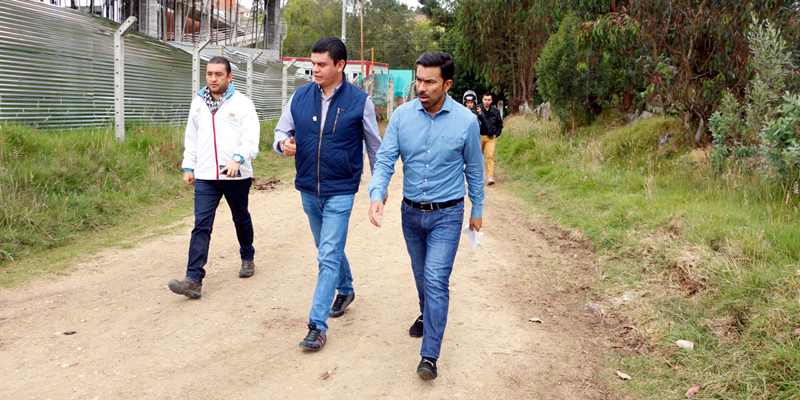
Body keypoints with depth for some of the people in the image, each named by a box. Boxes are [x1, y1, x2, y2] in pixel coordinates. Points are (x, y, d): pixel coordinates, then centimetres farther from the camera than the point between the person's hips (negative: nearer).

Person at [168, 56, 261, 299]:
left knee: (241, 219, 16)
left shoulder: (242, 103, -5)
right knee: (201, 225, -7)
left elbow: (251, 138, -15)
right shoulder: (198, 102, 10)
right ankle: (194, 279, -10)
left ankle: (247, 258, 41)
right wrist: (188, 167, 14)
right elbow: (191, 138, 18)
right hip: (205, 176, 3)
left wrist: (238, 159, -31)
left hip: (236, 176, -2)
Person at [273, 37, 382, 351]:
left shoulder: (359, 101, -8)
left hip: (340, 192, -5)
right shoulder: (300, 96, 0)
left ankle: (317, 324, -5)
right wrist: (283, 143, -15)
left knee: (329, 256, -9)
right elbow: (281, 130, 10)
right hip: (308, 190, 5)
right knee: (328, 249, 21)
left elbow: (374, 146, 2)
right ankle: (345, 289, 46)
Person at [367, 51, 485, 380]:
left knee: (436, 280, -10)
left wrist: (477, 210, 9)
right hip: (411, 212, 3)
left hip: (446, 215, -3)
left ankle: (430, 356, -2)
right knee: (421, 275, 21)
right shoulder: (402, 116, -7)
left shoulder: (466, 121, -11)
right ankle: (427, 314, 50)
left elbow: (474, 169, 1)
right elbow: (385, 160, -8)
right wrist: (377, 195, -27)